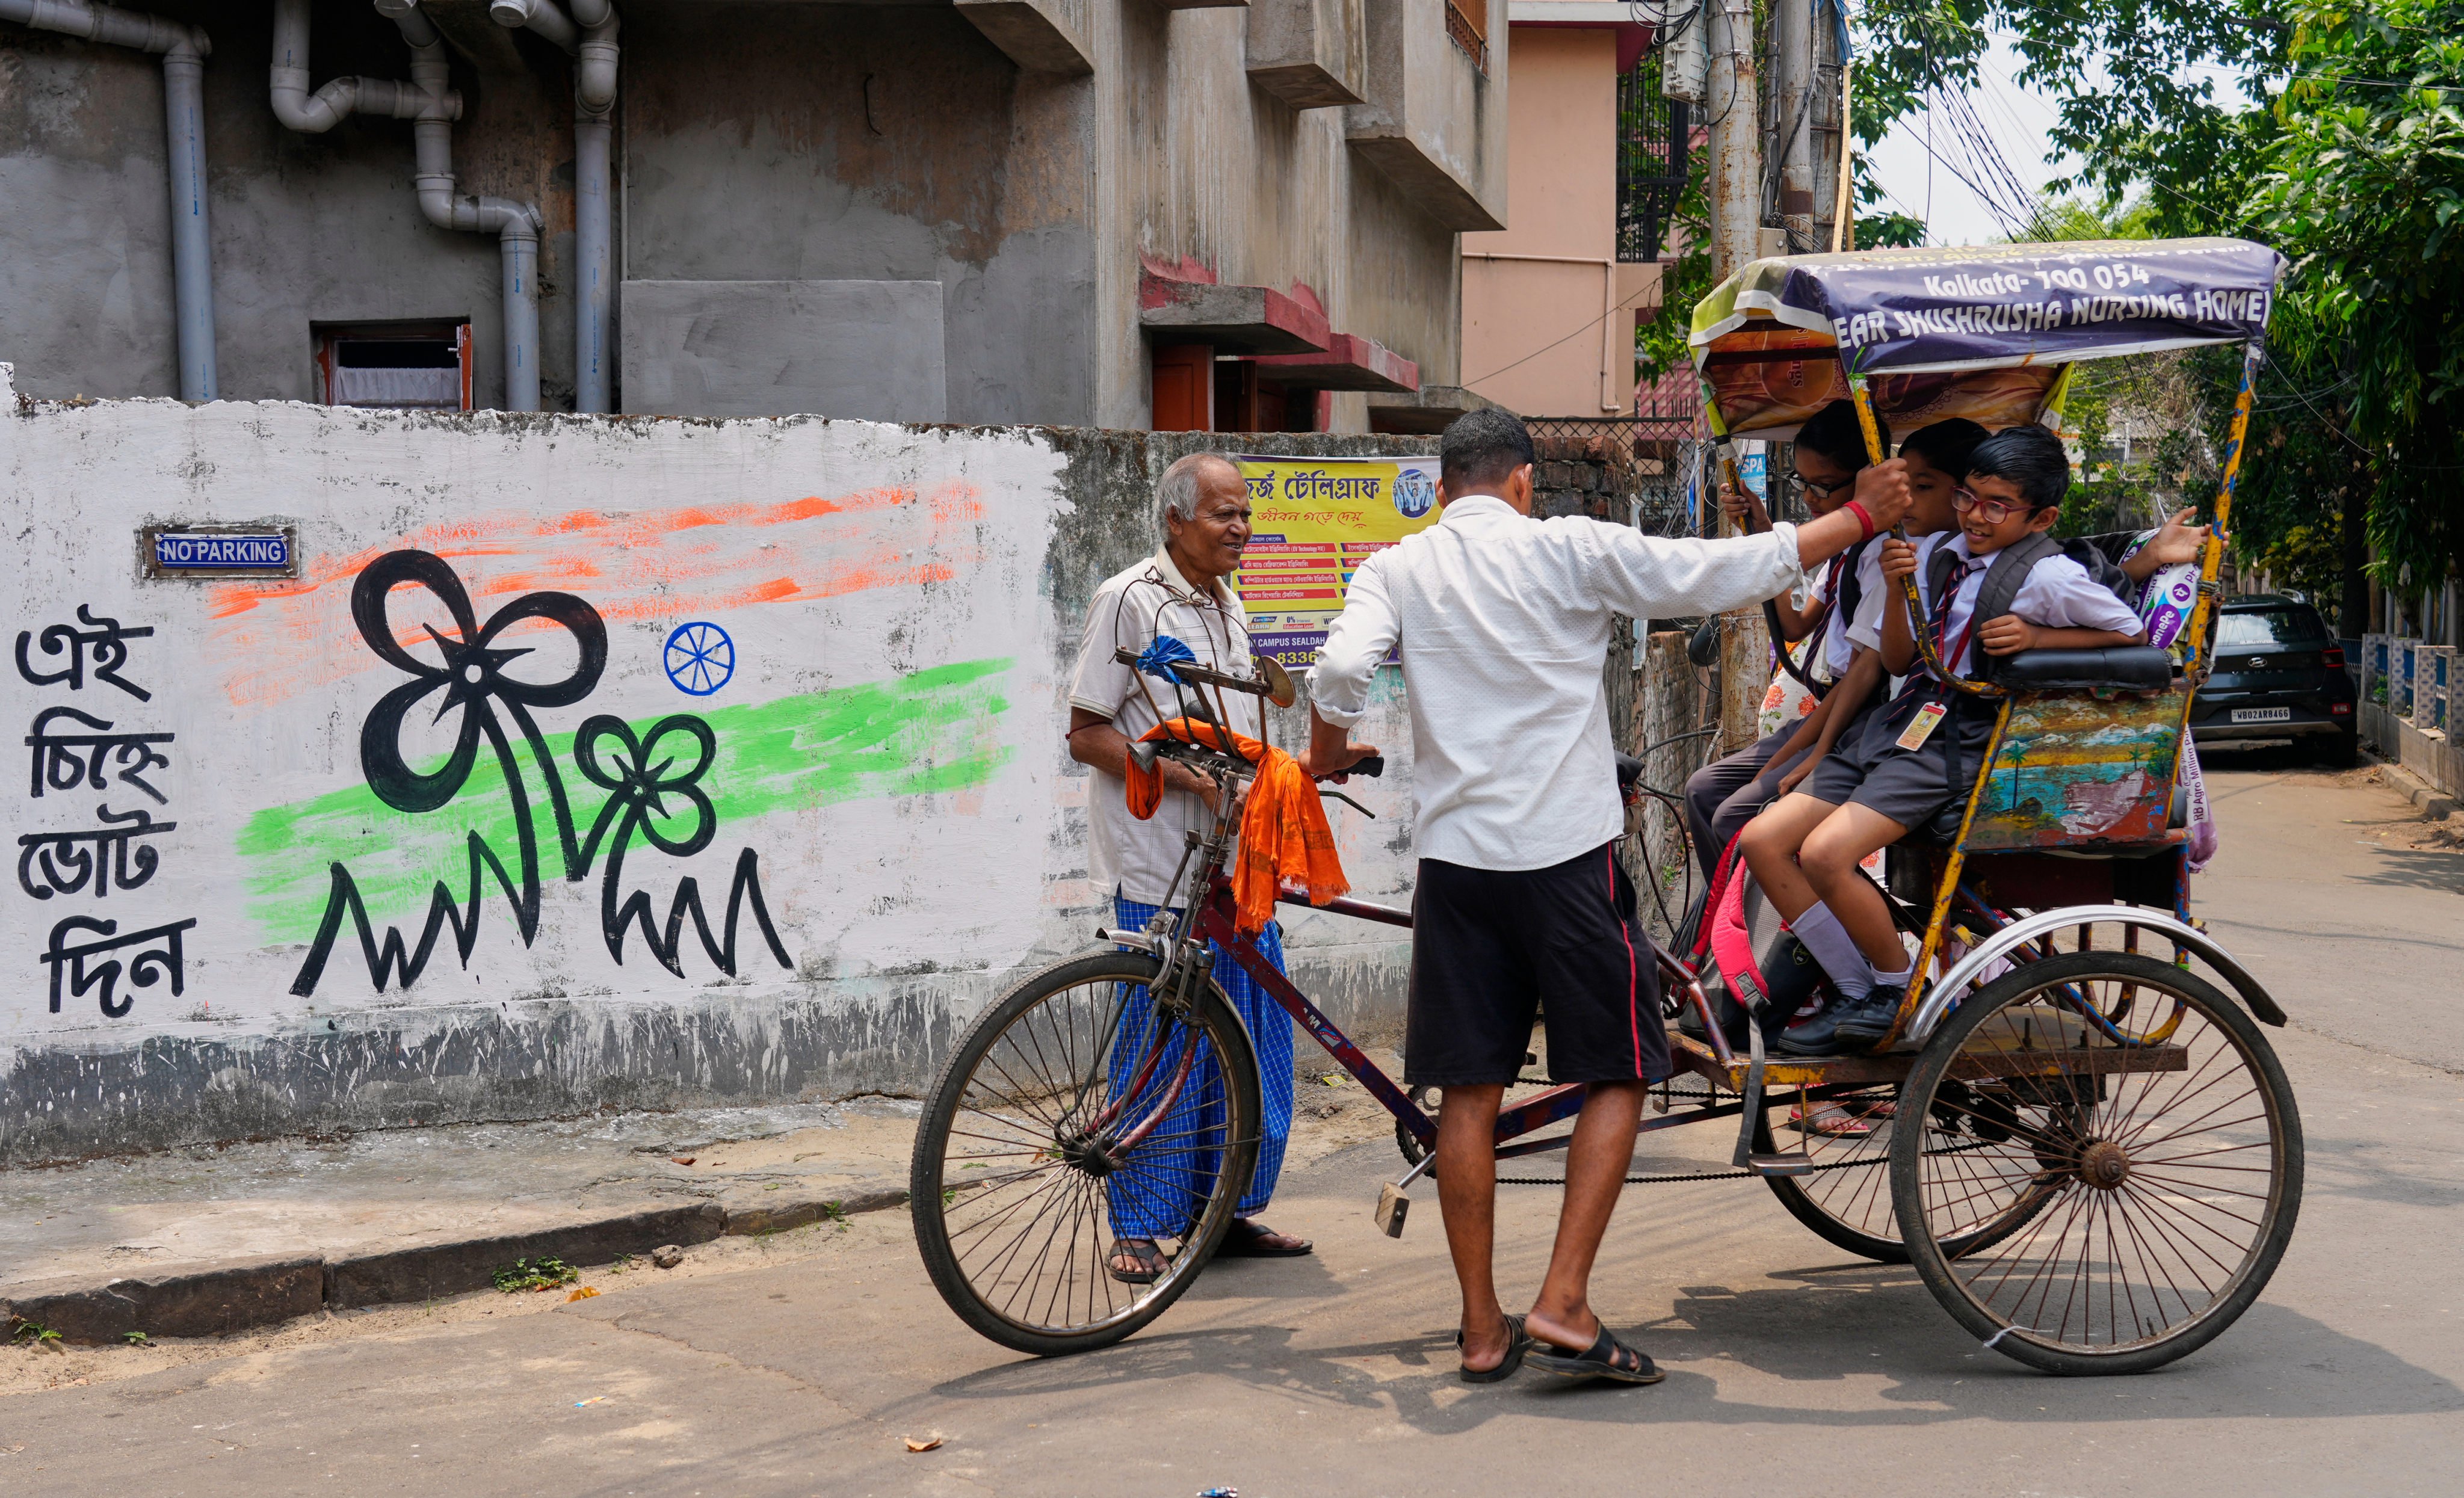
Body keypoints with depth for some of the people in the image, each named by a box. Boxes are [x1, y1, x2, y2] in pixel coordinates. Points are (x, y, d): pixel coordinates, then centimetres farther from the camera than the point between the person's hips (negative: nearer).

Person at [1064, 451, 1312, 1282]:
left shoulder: (1225, 604, 16)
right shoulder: (1130, 600, -7)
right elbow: (1087, 734, -10)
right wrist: (1186, 775, -19)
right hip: (1157, 866, -8)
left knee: (1255, 1031, 8)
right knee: (1161, 1045, -4)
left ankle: (1228, 1209, 21)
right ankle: (1139, 1229, 7)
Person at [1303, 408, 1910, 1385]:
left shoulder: (1396, 569, 6)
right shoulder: (1570, 550, -1)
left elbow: (1341, 671, -11)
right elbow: (1729, 572, -1)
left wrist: (1329, 755, 10)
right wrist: (1859, 517, 10)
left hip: (1455, 852, 3)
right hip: (1569, 852, -3)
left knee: (1469, 1092, 8)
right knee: (1617, 1076, 7)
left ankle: (1483, 1329, 13)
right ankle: (1563, 1306, -2)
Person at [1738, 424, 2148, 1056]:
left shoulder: (2048, 577, -9)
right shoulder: (1936, 553, 9)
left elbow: (2133, 636, -1)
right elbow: (1897, 660, 12)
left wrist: (2035, 637, -12)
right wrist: (1897, 592, -6)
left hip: (1960, 743, -8)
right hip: (1901, 723, 8)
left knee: (1826, 853, -25)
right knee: (1763, 841, -5)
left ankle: (1899, 991, -2)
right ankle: (1859, 993, 3)